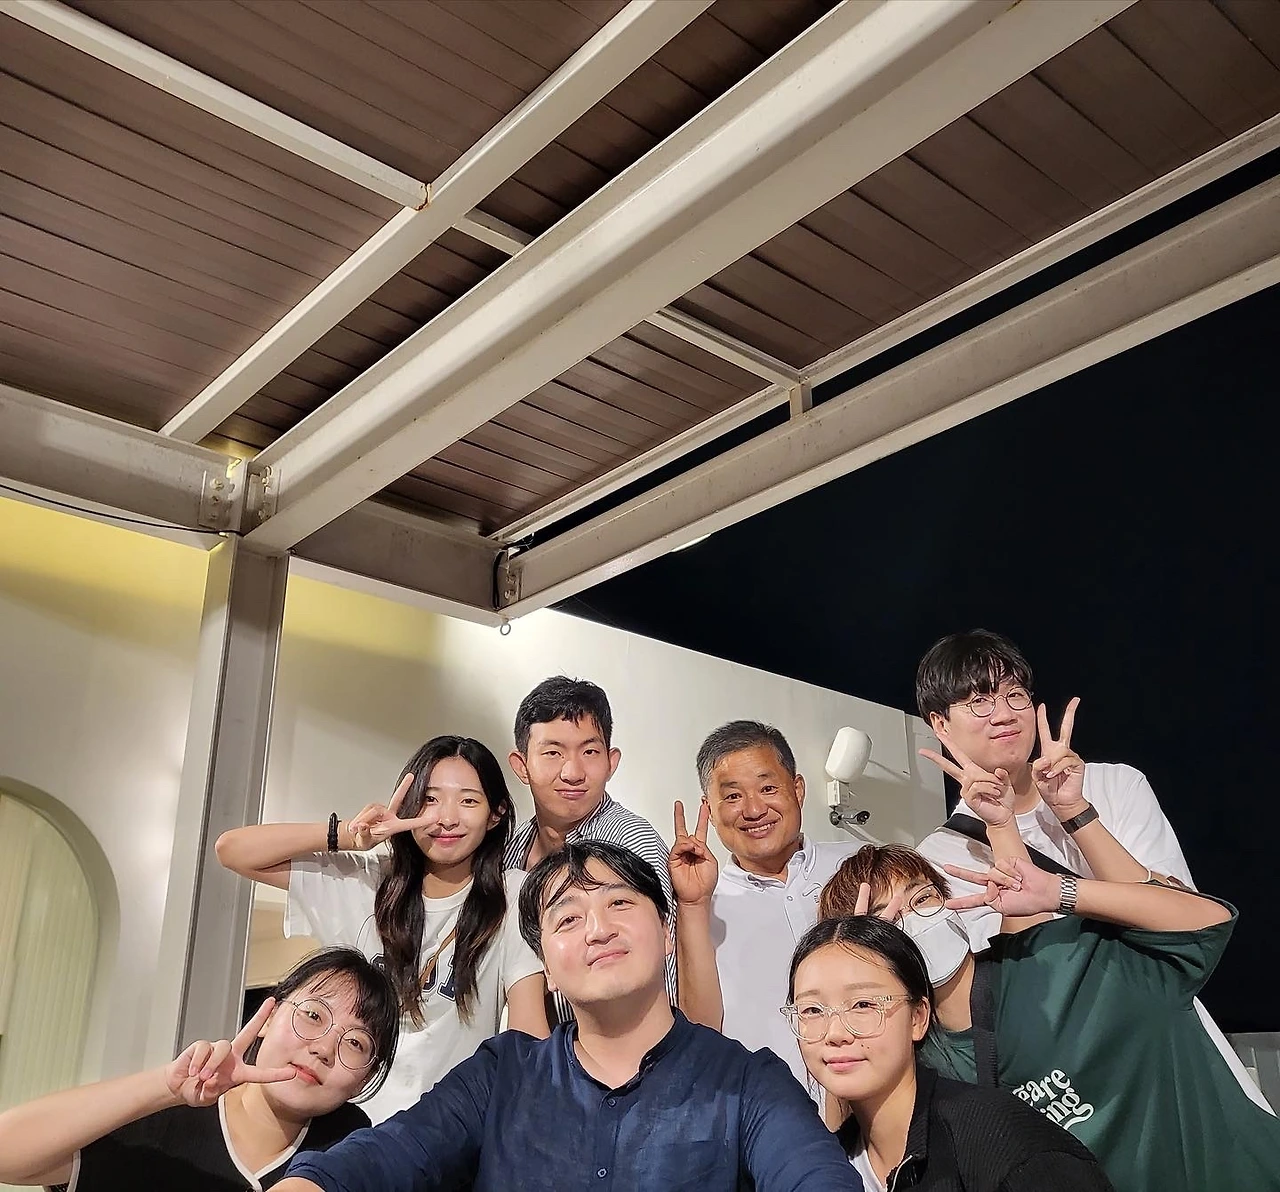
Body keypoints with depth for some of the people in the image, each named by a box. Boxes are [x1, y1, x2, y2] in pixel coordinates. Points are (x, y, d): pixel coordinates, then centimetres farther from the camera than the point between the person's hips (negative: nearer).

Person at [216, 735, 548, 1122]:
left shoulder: (512, 900, -5)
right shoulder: (368, 882, 4)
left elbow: (529, 1038, -9)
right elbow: (231, 850, 1)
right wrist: (345, 836, -12)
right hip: (351, 1115, 3)